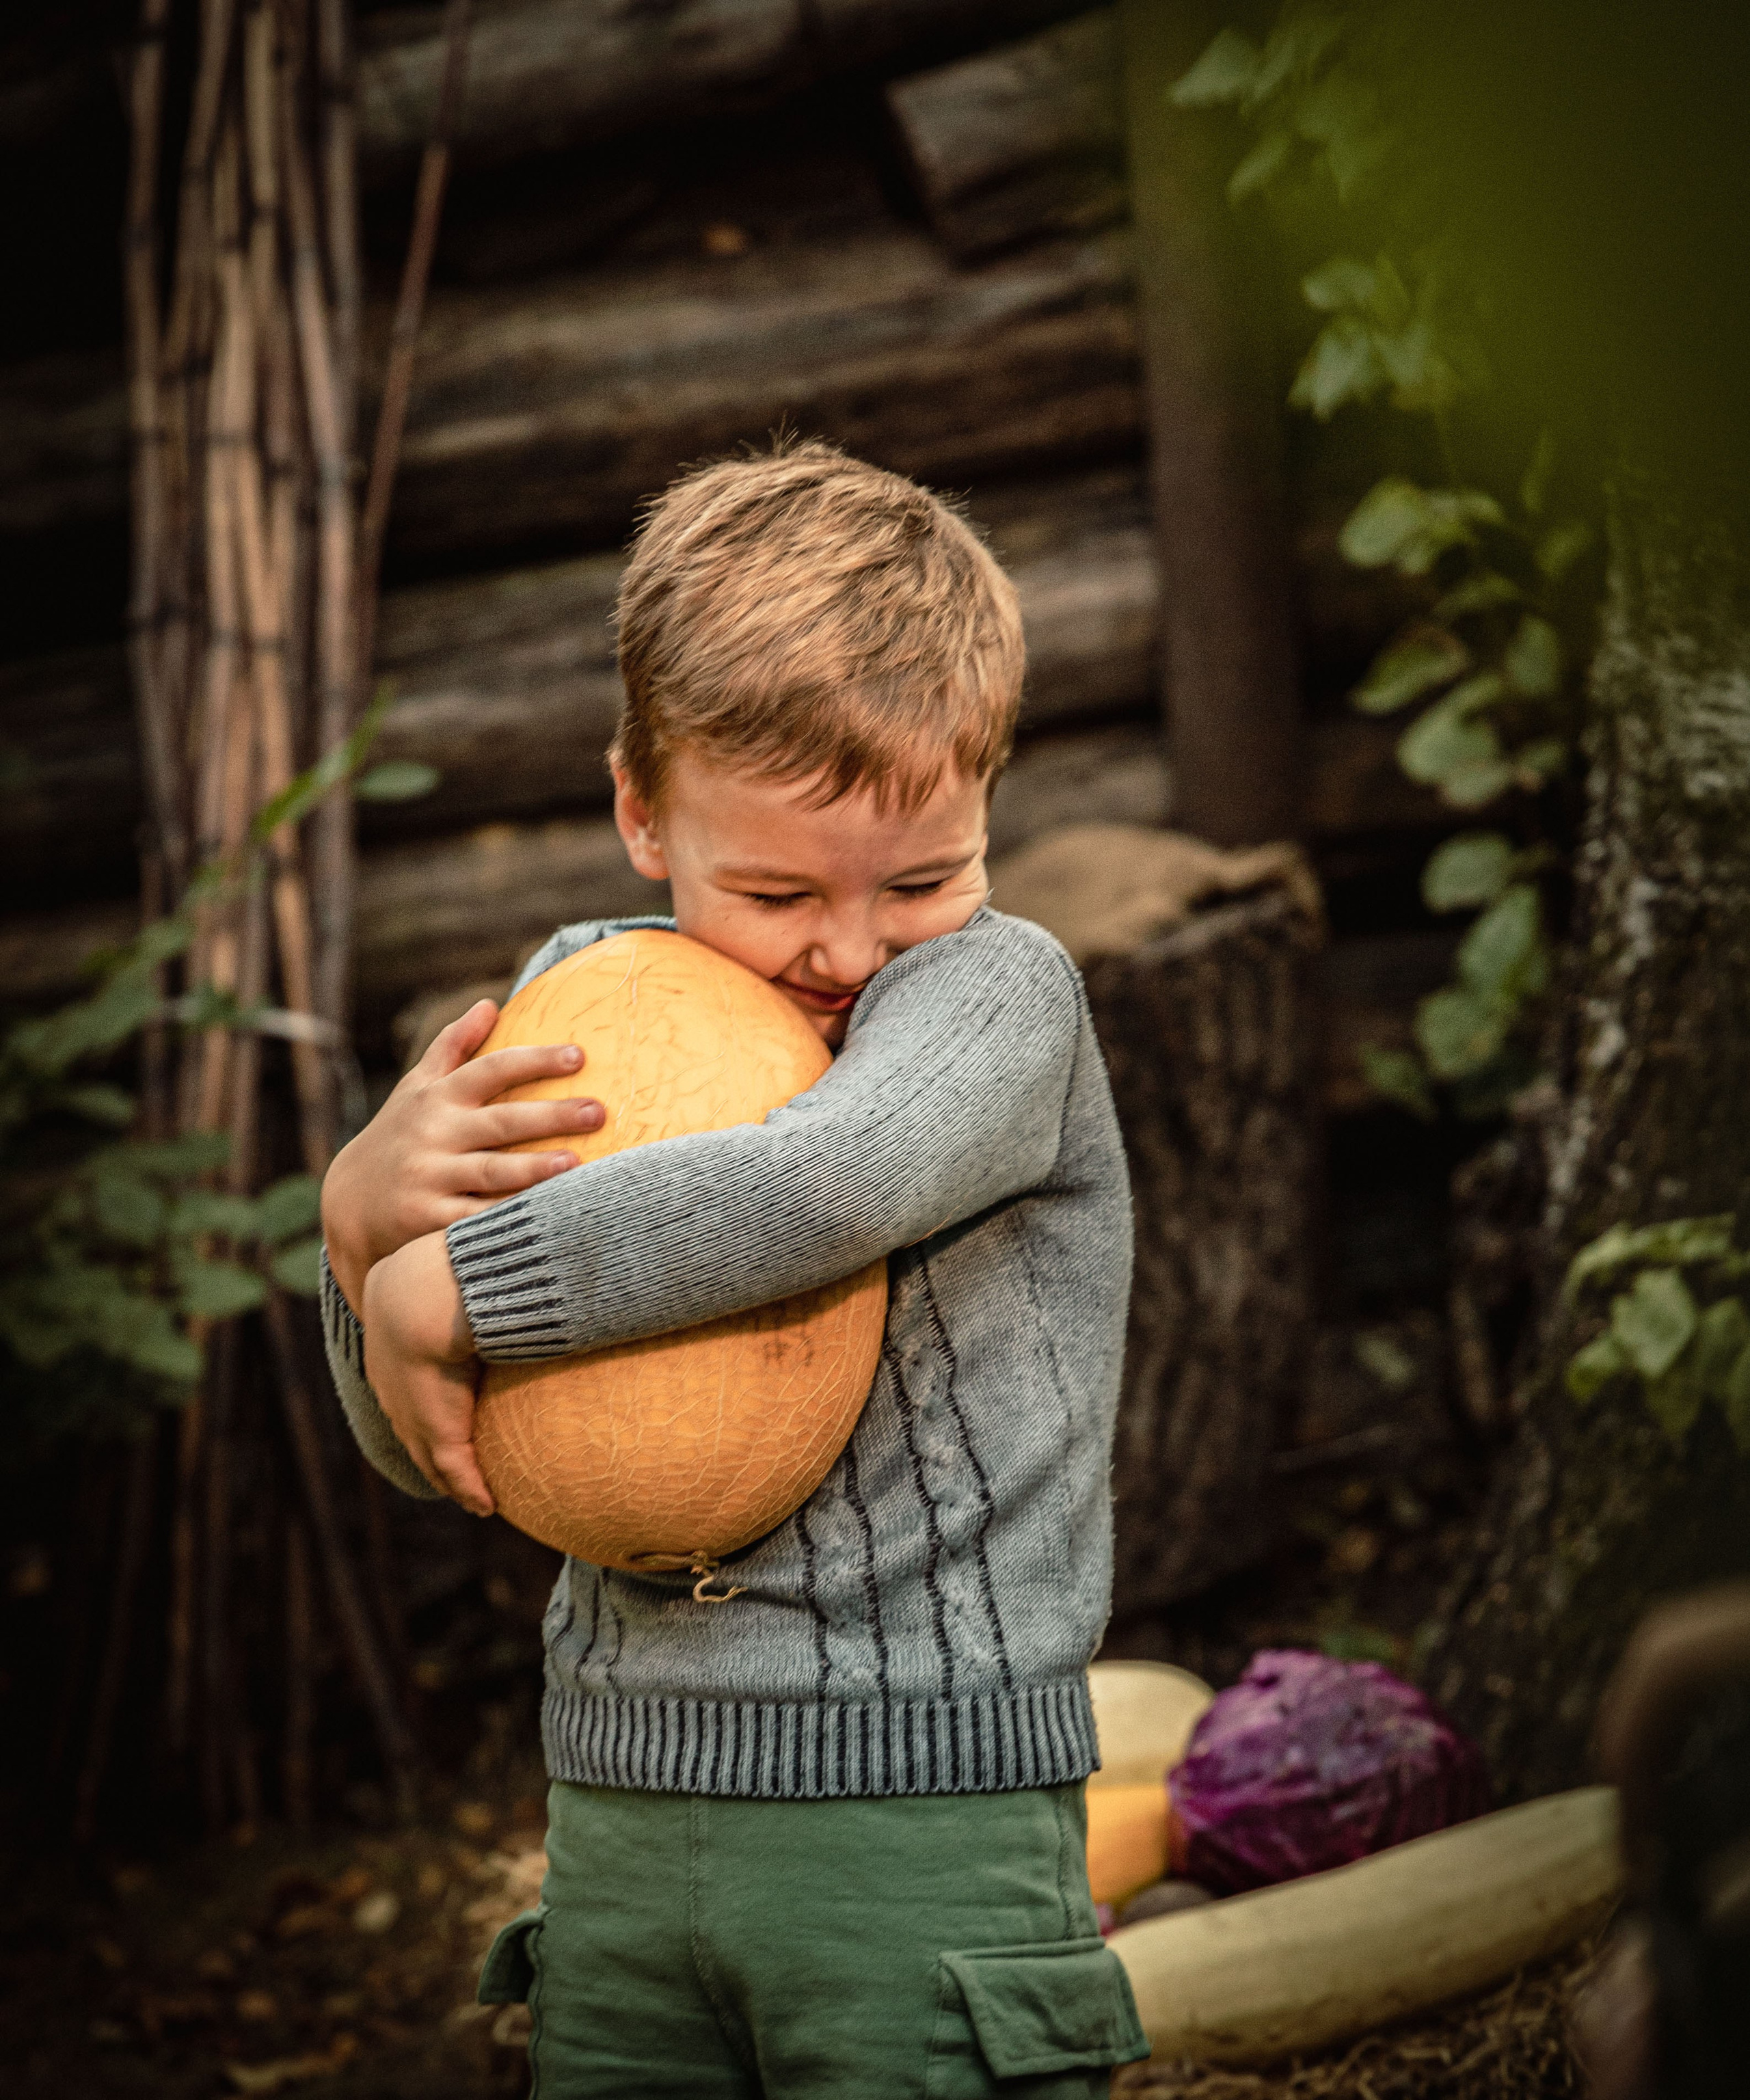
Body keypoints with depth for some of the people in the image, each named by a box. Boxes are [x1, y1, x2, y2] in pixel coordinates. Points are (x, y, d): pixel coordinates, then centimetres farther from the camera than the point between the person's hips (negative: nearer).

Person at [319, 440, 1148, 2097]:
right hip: (619, 1825, 5)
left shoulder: (1002, 994, -8)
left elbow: (828, 1183, -31)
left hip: (919, 1829, -5)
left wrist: (436, 1291, -22)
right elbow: (438, 1452, 9)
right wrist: (364, 1216, -12)